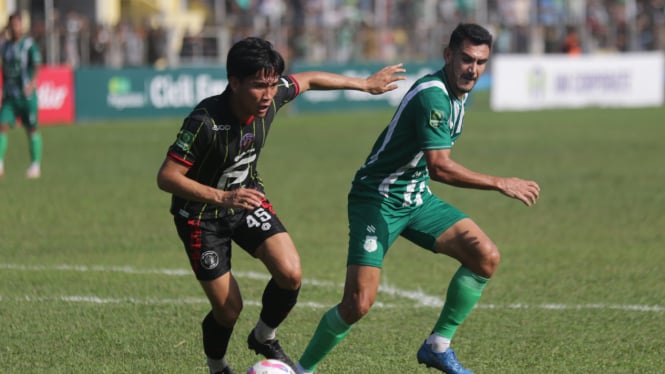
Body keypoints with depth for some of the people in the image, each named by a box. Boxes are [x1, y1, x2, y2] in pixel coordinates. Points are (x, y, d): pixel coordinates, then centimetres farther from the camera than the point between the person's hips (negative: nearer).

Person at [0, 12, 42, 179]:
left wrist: (32, 83, -29)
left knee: (31, 129, 2)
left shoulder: (29, 44, -6)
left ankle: (36, 165, 13)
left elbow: (37, 66, -14)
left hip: (26, 94, -5)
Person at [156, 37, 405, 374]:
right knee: (228, 309, -5)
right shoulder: (205, 121, -34)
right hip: (200, 214, -5)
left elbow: (307, 80, 6)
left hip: (246, 196, 5)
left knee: (290, 273, -15)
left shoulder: (272, 96, -16)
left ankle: (264, 338, 14)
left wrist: (366, 84, 16)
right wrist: (221, 197, -44)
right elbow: (166, 176, -33)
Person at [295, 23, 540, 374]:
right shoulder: (432, 95, -24)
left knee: (485, 255, -9)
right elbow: (439, 167, -32)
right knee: (358, 303, -16)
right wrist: (501, 184, -28)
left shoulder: (456, 92, 5)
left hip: (416, 198, 9)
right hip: (378, 199, -8)